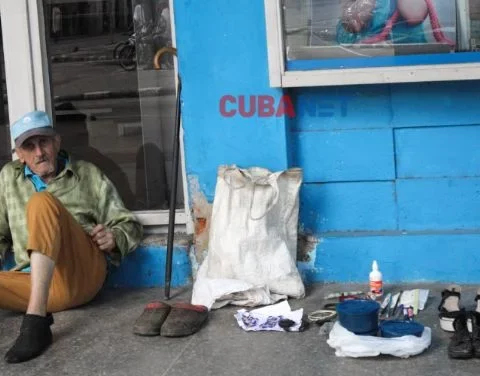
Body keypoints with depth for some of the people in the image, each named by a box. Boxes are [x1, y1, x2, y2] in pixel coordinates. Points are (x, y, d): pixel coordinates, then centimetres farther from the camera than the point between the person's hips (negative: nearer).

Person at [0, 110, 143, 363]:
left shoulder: (88, 175, 15)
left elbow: (130, 226, 15)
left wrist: (114, 238, -7)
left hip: (82, 274, -1)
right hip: (33, 282, 2)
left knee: (42, 202, -28)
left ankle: (35, 321, -38)